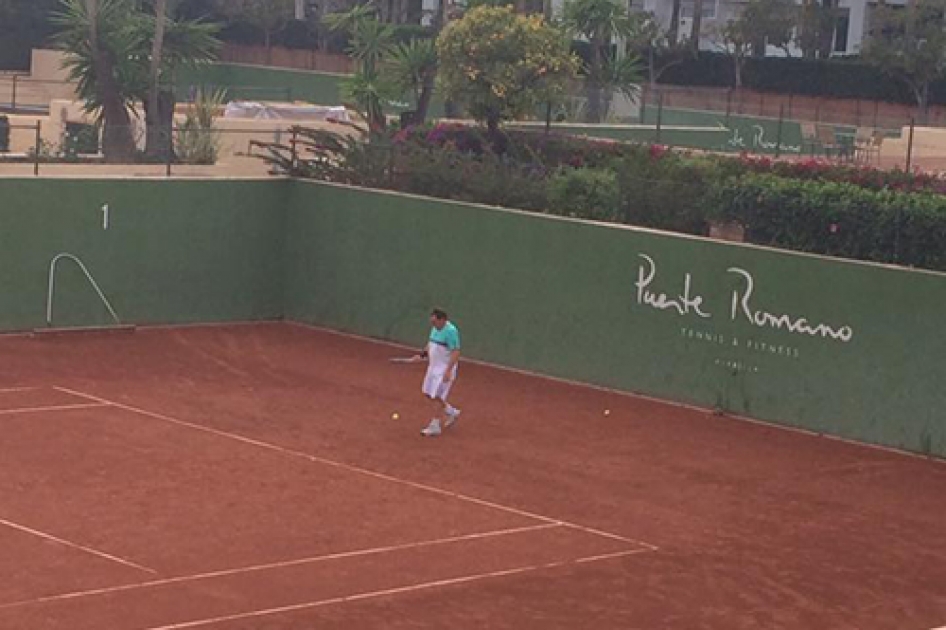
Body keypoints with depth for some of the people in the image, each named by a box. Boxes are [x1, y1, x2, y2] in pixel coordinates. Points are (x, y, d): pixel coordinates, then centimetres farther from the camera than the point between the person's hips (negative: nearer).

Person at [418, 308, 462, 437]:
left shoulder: (450, 331, -21)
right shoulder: (435, 328, 6)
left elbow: (456, 352, -23)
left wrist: (448, 371, -27)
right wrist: (425, 352, 1)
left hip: (445, 369, -9)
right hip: (433, 367, 9)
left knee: (436, 397, -7)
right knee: (428, 393, 14)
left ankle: (435, 427, 4)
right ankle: (452, 413, 30)